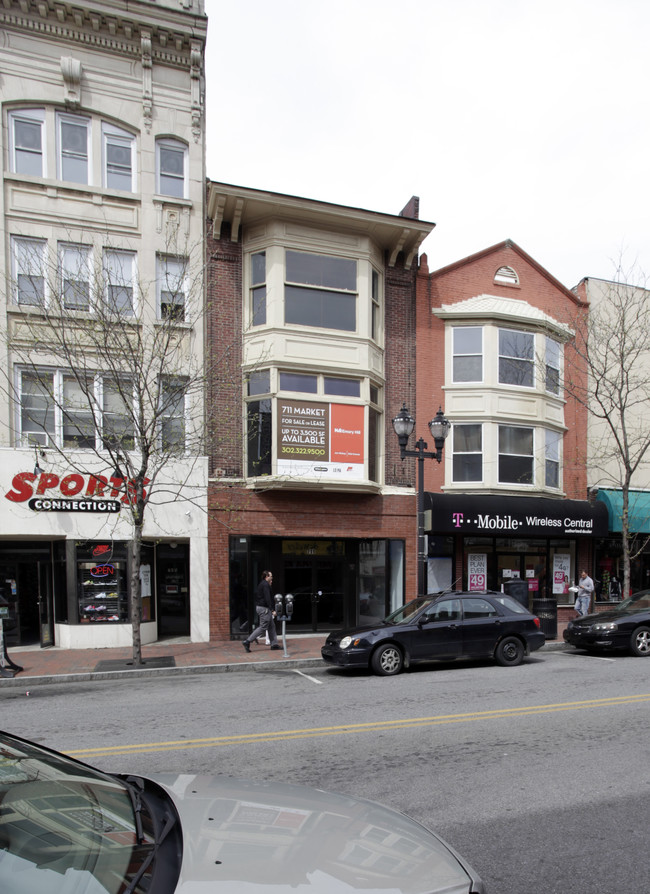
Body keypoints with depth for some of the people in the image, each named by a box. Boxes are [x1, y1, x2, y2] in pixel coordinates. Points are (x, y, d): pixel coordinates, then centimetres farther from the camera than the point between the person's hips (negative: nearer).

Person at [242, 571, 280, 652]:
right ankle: (247, 642, -7)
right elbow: (267, 598, -23)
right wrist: (272, 610, -23)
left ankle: (274, 644, 16)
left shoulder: (261, 584, 15)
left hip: (260, 606, 11)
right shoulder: (265, 585, -16)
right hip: (264, 608, -11)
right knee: (263, 627, -7)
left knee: (272, 626, 13)